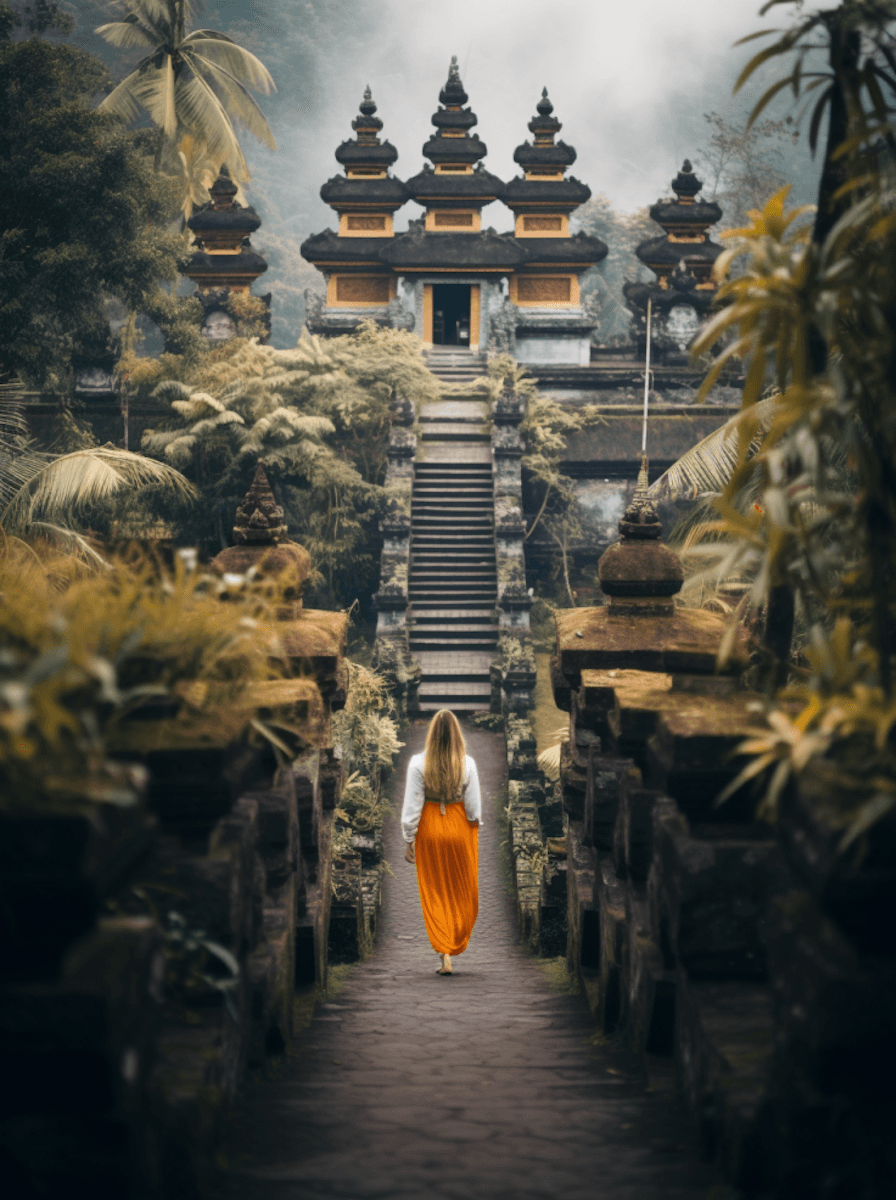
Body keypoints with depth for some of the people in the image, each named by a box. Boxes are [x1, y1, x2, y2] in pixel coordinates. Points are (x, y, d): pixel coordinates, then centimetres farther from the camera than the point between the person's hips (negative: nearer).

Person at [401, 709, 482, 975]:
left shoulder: (418, 764, -11)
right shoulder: (467, 764, -10)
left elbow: (412, 806, -9)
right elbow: (474, 807, -6)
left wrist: (409, 840, -1)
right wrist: (474, 829, 12)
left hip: (429, 830, 0)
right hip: (460, 829, 0)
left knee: (435, 894, 8)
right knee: (462, 892, 17)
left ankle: (445, 955, 1)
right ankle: (457, 943, 28)